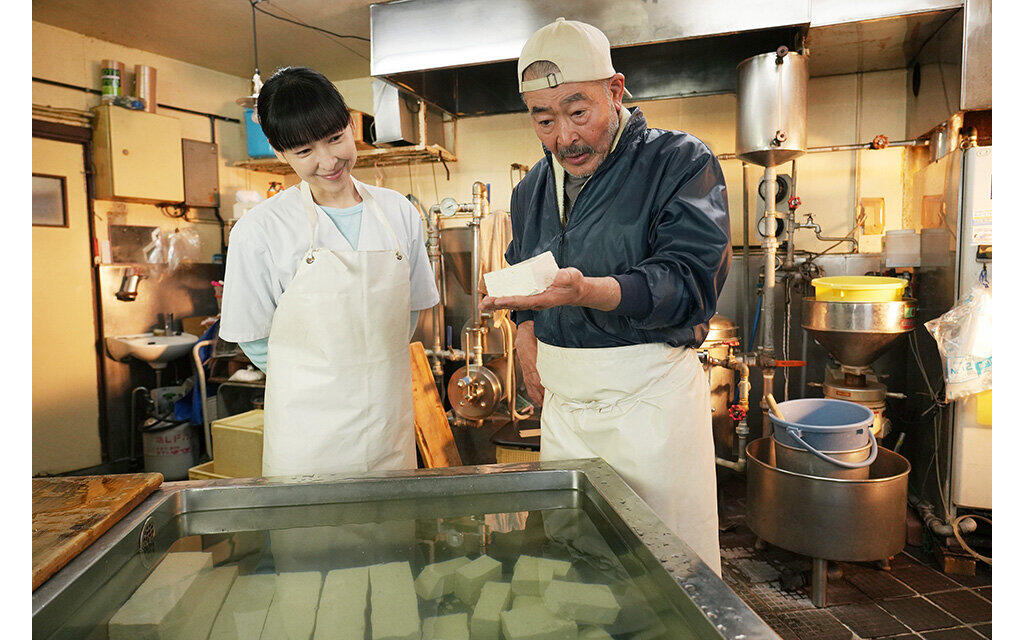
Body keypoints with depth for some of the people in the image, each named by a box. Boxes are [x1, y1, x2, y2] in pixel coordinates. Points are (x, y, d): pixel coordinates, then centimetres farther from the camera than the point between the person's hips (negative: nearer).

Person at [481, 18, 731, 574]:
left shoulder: (682, 162, -8)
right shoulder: (532, 189, 11)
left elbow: (690, 280, -20)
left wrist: (586, 290, -35)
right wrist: (525, 327, 6)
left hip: (651, 398, -5)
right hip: (561, 402, 6)